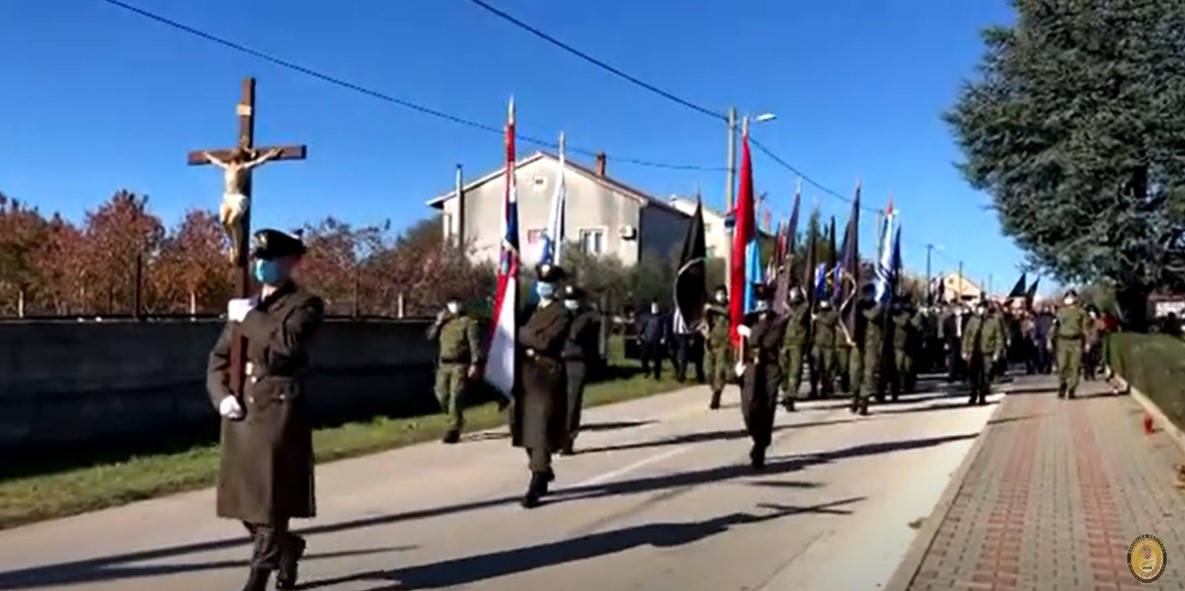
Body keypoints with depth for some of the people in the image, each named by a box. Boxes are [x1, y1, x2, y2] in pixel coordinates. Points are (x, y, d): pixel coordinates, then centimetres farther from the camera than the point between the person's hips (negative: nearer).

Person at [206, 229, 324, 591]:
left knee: (271, 503, -5)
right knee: (243, 499, 12)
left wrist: (250, 317, -12)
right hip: (241, 413, 7)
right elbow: (219, 358, 16)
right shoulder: (244, 308, 17)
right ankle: (288, 550, 35)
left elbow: (287, 342, -23)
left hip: (279, 412, -7)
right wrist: (222, 396, -1)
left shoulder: (305, 304, -3)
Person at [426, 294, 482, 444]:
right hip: (443, 364, 6)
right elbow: (430, 337, 14)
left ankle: (454, 429, -8)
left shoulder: (468, 322, -2)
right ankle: (457, 420, 32)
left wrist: (475, 363, -18)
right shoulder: (443, 322, 16)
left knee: (455, 396, -11)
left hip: (460, 365, -6)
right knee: (442, 395, 9)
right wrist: (438, 323, 0)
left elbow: (474, 343, -8)